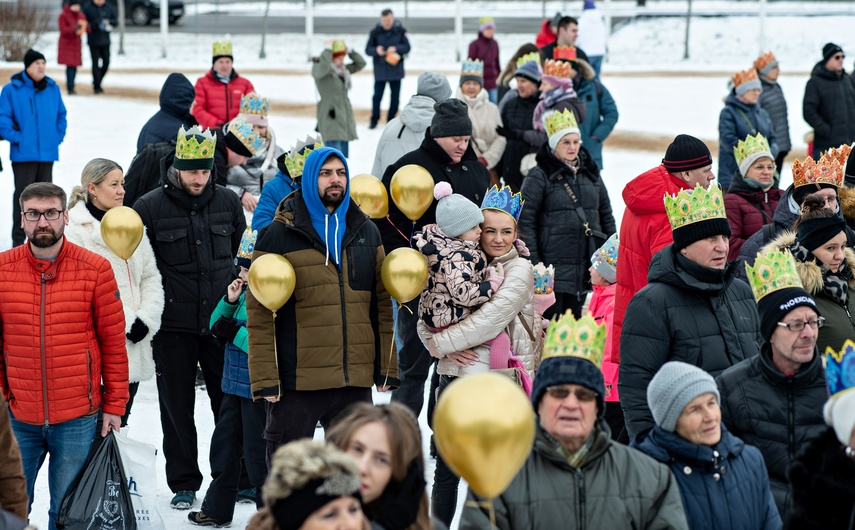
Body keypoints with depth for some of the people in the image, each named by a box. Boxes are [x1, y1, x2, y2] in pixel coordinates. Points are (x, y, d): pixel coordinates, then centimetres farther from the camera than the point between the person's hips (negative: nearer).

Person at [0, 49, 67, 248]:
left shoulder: (53, 89, 7)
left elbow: (61, 115, 15)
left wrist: (58, 136, 4)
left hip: (48, 152, 4)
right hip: (23, 153, -4)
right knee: (23, 194, -2)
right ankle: (18, 237, 4)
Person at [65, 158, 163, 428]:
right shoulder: (75, 233, -9)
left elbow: (151, 277, 14)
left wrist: (146, 320, -2)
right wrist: (125, 323, -15)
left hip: (134, 347, 7)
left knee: (119, 424, 13)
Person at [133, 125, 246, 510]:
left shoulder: (227, 203, 3)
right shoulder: (150, 207, -7)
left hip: (220, 321, 2)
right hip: (173, 326, -2)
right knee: (177, 406, 7)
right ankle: (184, 484, 18)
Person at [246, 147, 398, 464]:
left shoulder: (365, 232, 11)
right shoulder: (279, 236, -4)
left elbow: (381, 304, 13)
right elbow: (259, 313, -6)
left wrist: (387, 367, 8)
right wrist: (264, 378, -12)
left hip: (356, 379, 4)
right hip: (297, 379, -4)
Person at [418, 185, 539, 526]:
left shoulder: (519, 270, -4)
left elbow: (491, 319, -16)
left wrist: (442, 342, -12)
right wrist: (441, 348, -13)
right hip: (454, 378, 4)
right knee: (446, 469, 10)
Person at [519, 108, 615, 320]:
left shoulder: (591, 173, 13)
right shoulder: (539, 176, -4)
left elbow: (606, 216, 19)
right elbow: (526, 221, -8)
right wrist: (533, 263, -14)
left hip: (587, 268, 5)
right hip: (553, 268, -5)